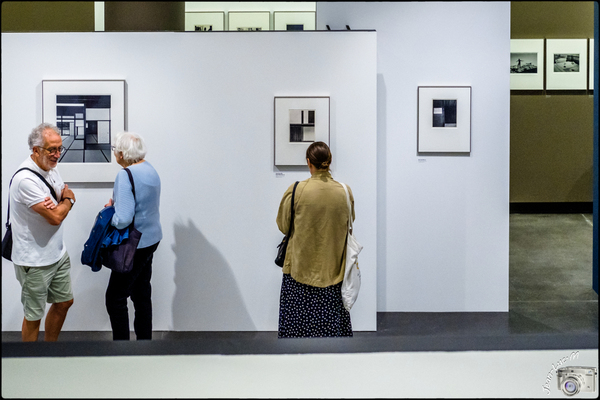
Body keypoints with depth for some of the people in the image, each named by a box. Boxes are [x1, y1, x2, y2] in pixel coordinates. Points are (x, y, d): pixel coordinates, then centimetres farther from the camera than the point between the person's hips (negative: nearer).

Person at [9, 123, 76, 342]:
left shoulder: (50, 168, 4)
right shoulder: (26, 179, -25)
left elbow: (68, 197, 9)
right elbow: (55, 217, -27)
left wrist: (58, 203, -16)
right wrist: (66, 201, -5)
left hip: (58, 254, 9)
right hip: (35, 262, -9)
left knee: (64, 302, 20)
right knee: (34, 316, 4)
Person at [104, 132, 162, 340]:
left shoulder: (126, 175, -22)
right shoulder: (149, 169, 6)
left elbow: (122, 219, -28)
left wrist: (110, 212, -8)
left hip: (136, 245, -9)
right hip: (151, 239, 9)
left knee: (115, 298, 0)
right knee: (142, 293, 18)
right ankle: (144, 340, 28)